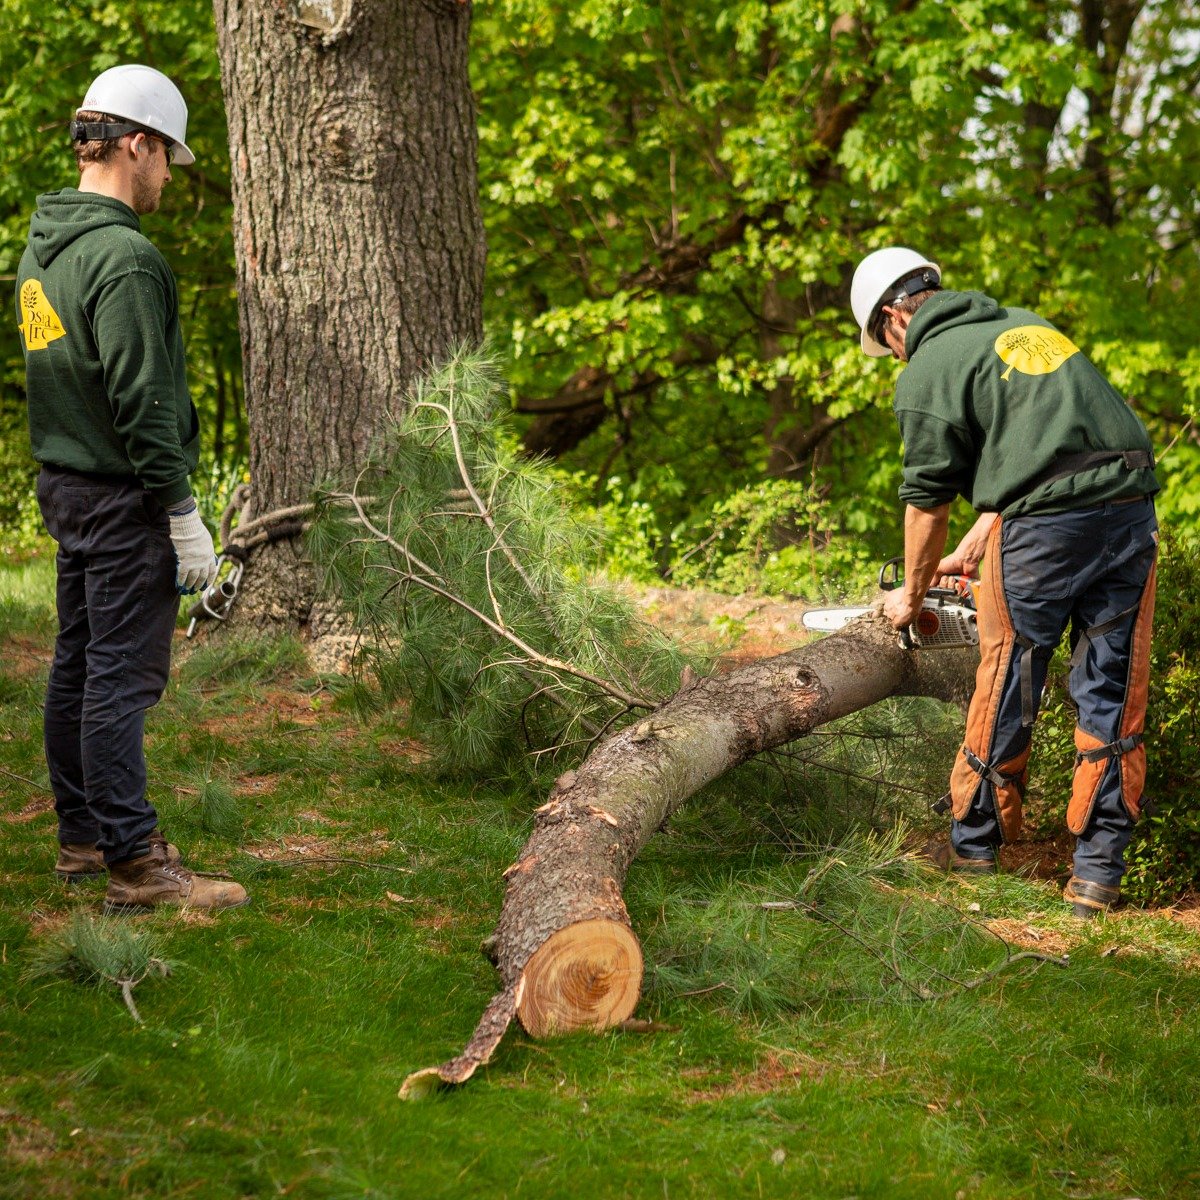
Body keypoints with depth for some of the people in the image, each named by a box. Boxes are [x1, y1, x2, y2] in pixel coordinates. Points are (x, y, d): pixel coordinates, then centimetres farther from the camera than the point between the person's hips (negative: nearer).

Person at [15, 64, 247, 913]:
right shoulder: (125, 258, -19)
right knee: (122, 677, -8)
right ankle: (135, 865, -6)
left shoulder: (42, 248, 12)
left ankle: (83, 836, 25)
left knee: (78, 668, 15)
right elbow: (142, 401, -22)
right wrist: (183, 516, -17)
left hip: (65, 484, 10)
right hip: (122, 497, -10)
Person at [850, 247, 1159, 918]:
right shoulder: (1027, 324, 24)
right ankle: (1099, 871, 11)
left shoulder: (927, 372, 3)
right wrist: (975, 545, 37)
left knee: (1008, 691, 10)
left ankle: (975, 843, 24)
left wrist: (912, 598, 24)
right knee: (1115, 700, 8)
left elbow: (927, 502, 8)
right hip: (1133, 514, 6)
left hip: (1043, 530, -6)